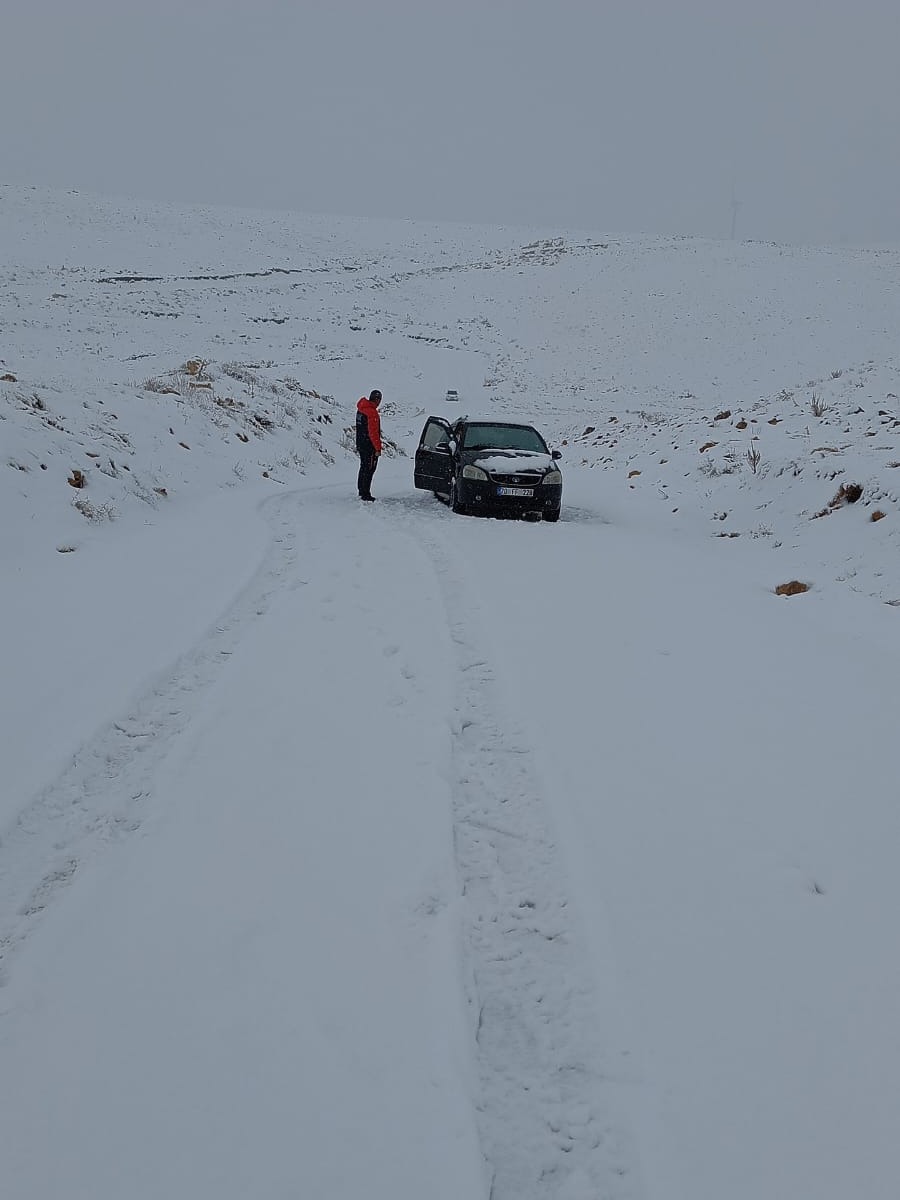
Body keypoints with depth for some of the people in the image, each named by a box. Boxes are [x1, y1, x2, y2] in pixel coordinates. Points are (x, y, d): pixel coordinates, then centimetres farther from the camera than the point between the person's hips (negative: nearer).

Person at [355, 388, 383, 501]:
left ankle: (362, 491, 30)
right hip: (369, 446, -9)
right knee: (369, 469, -4)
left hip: (360, 444, 9)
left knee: (364, 468, 20)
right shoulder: (372, 412, -21)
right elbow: (373, 432, -22)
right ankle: (365, 494, -2)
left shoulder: (361, 409, 9)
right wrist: (378, 448, -19)